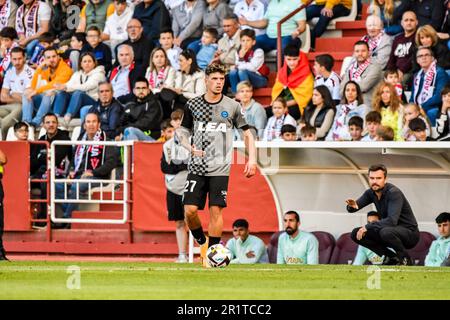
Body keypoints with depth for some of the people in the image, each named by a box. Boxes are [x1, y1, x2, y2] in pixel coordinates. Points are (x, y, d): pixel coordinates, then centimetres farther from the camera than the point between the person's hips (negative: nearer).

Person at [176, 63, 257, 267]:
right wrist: (191, 148, -5)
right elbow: (182, 132, 15)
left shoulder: (232, 107, 3)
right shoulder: (193, 105, 6)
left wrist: (252, 159, 0)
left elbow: (247, 134, 11)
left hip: (220, 168, -1)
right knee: (190, 210, -6)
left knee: (216, 210, -7)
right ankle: (201, 241, 19)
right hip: (197, 166, 1)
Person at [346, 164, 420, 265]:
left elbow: (392, 220, -34)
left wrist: (367, 227, -29)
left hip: (409, 233, -8)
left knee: (386, 232, -39)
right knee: (356, 234, -3)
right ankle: (392, 258, 3)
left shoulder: (394, 193, -24)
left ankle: (405, 259, -12)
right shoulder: (371, 193, 0)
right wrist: (353, 206, -23)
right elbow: (353, 208, 3)